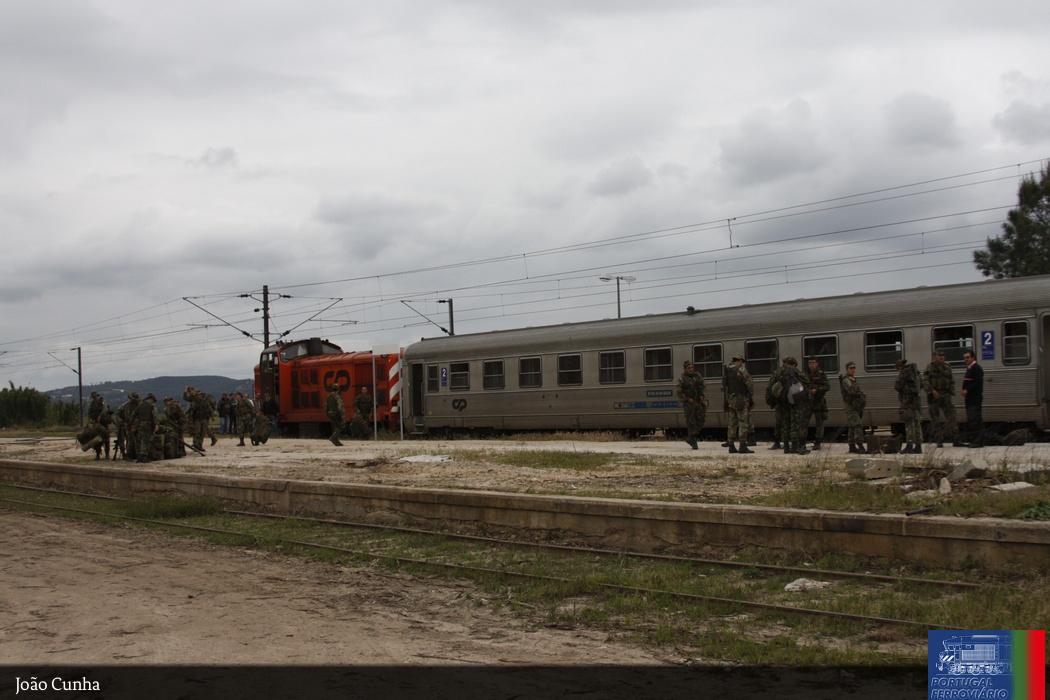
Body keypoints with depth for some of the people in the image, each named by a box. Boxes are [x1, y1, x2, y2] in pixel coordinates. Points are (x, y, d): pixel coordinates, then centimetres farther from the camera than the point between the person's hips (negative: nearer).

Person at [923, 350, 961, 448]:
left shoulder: (947, 367, 10)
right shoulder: (930, 367, -3)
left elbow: (952, 381, 16)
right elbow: (925, 381, -11)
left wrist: (952, 393, 4)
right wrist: (932, 391, -23)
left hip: (945, 396, 3)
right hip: (933, 396, -3)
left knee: (951, 416, -6)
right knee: (936, 420, 0)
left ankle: (955, 441, -8)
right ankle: (939, 441, 5)